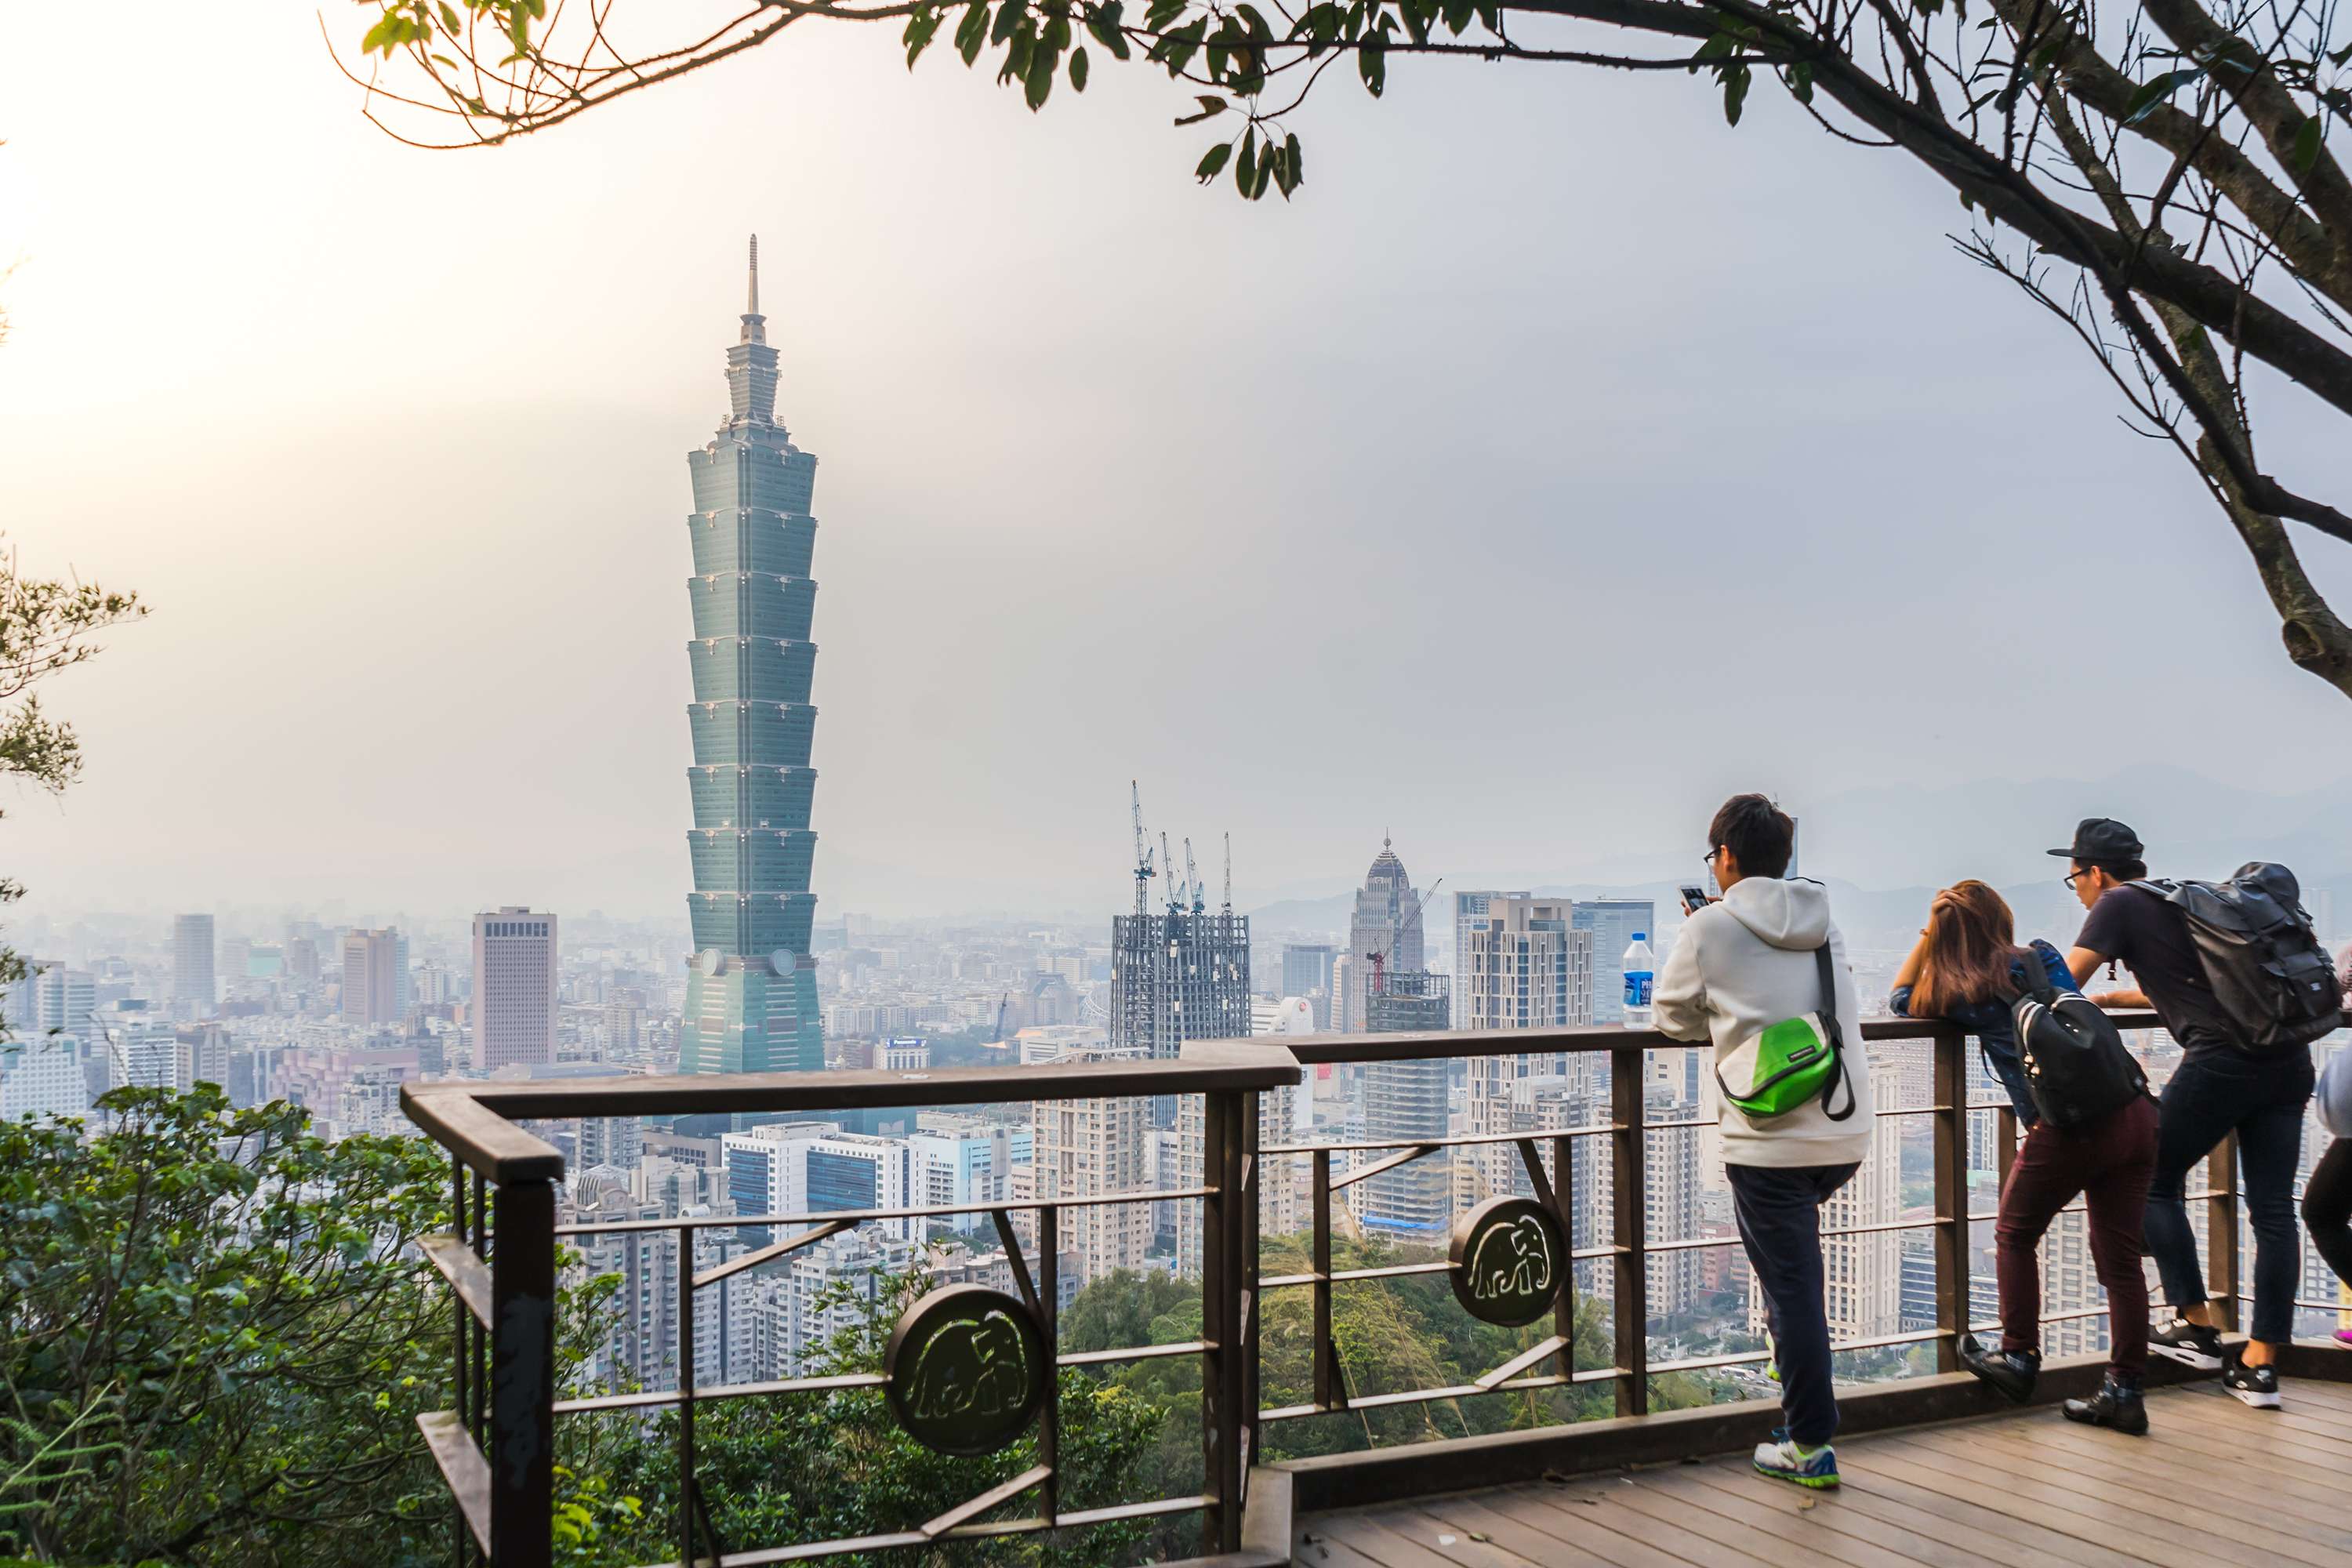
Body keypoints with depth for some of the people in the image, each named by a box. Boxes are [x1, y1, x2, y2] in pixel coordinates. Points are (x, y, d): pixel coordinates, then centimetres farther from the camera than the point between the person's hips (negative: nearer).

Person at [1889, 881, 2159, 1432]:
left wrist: (1926, 938, 19)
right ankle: (2125, 1390, 12)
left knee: (2015, 1236, 18)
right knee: (2119, 1256, 9)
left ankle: (2019, 1357, 23)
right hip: (2133, 1113, 5)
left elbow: (1899, 1000, 25)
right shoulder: (2043, 957, 16)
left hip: (2068, 1131, -5)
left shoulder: (1960, 997, 6)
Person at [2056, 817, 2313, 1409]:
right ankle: (2261, 1364, 7)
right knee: (2273, 1210, 5)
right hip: (2289, 1060, 8)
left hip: (2222, 1060, -7)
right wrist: (2109, 1000, 42)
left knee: (2156, 1183, 10)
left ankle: (2198, 1327, 10)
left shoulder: (2119, 903, 2)